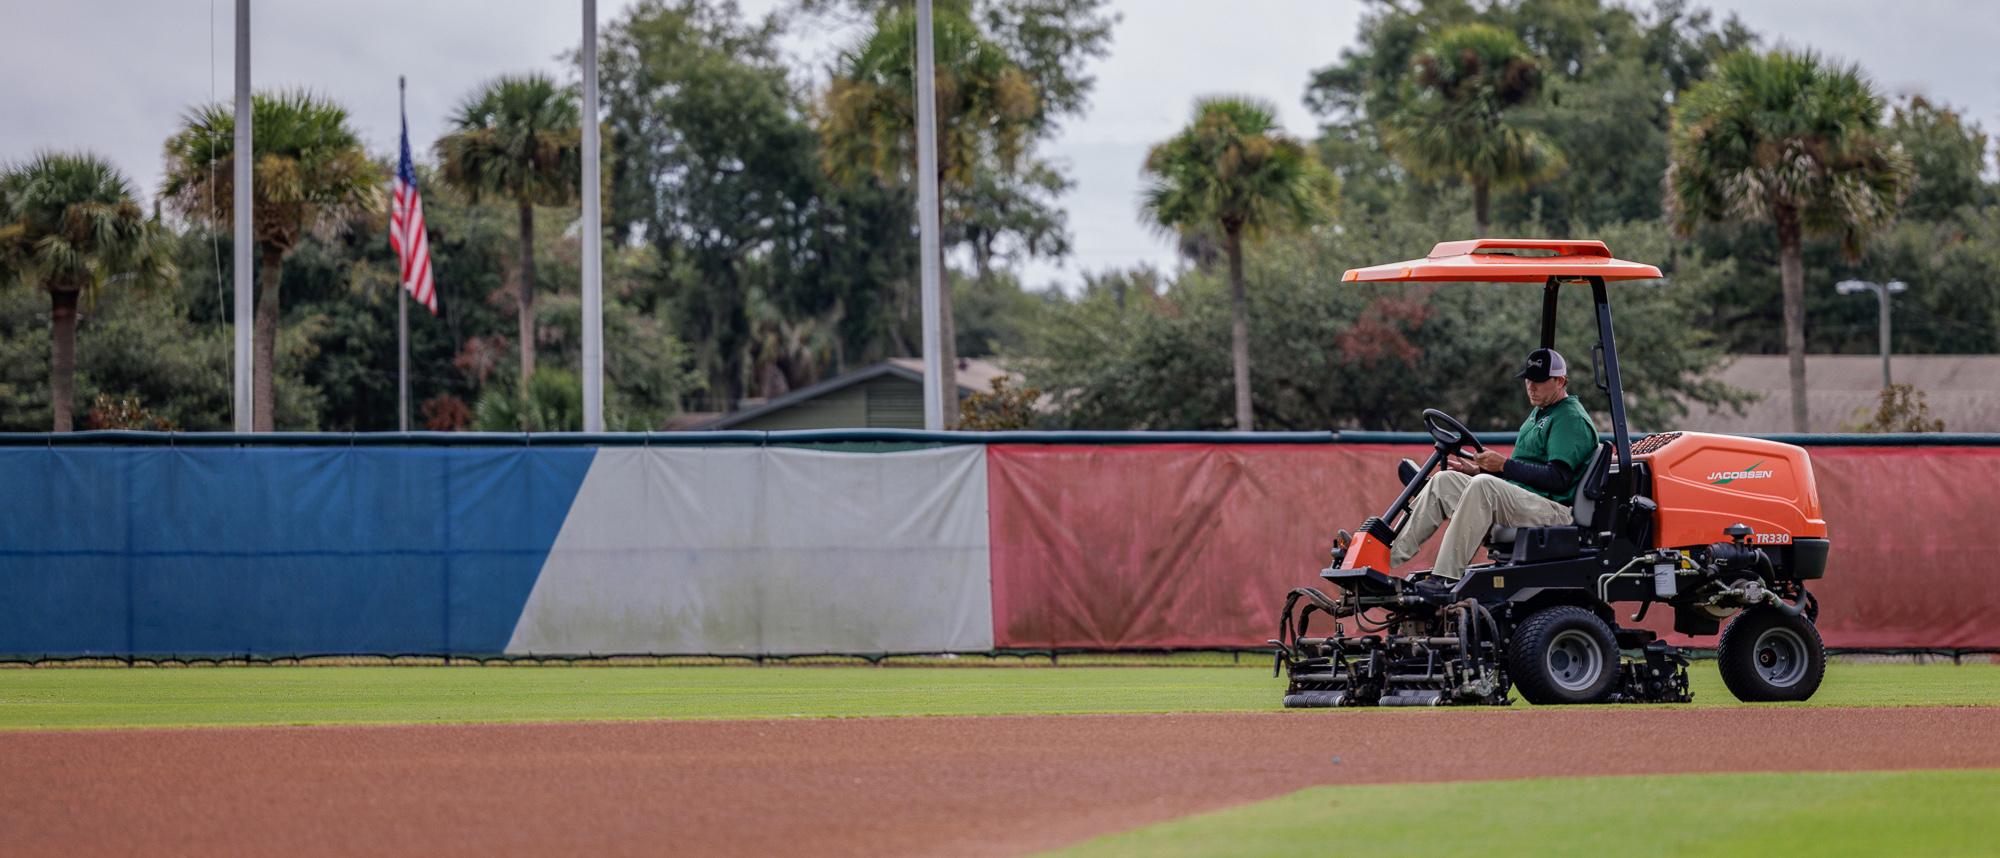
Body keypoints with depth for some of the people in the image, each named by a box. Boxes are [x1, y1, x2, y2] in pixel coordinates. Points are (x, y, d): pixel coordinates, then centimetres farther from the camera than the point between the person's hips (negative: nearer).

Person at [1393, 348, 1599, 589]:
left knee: (1483, 485, -33)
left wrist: (1504, 465, -20)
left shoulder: (1572, 419, -9)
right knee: (1444, 481, 2)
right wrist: (1478, 470, 12)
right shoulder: (1540, 413, 23)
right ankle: (1389, 555, -8)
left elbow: (1558, 478, -20)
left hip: (1554, 510, -10)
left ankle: (1446, 577, -37)